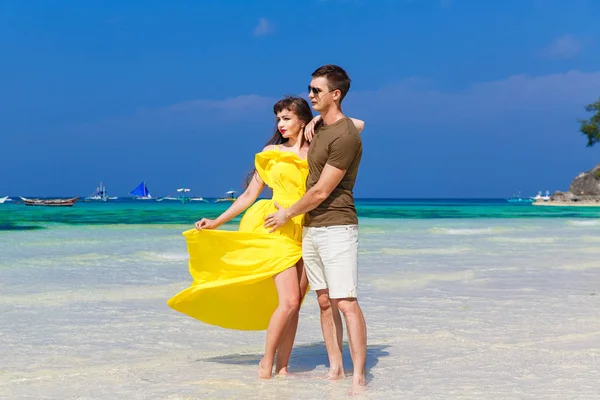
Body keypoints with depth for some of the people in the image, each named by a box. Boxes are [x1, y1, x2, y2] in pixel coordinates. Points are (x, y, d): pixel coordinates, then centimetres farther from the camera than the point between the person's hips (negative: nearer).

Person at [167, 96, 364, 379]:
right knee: (288, 301, -13)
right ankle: (266, 363, 1)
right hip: (279, 230, -2)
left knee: (294, 304, 2)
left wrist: (321, 121, 0)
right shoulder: (271, 152, 8)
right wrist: (216, 222, 8)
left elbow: (358, 125, 6)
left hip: (307, 233, 2)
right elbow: (250, 195, 10)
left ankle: (282, 368, 8)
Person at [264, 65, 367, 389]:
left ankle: (358, 376, -10)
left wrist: (288, 214, -3)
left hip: (336, 227, -9)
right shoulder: (318, 127, 13)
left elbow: (321, 192, -16)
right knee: (325, 301, 9)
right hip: (311, 228, 9)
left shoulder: (345, 136, -16)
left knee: (346, 302, -12)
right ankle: (335, 369, 14)